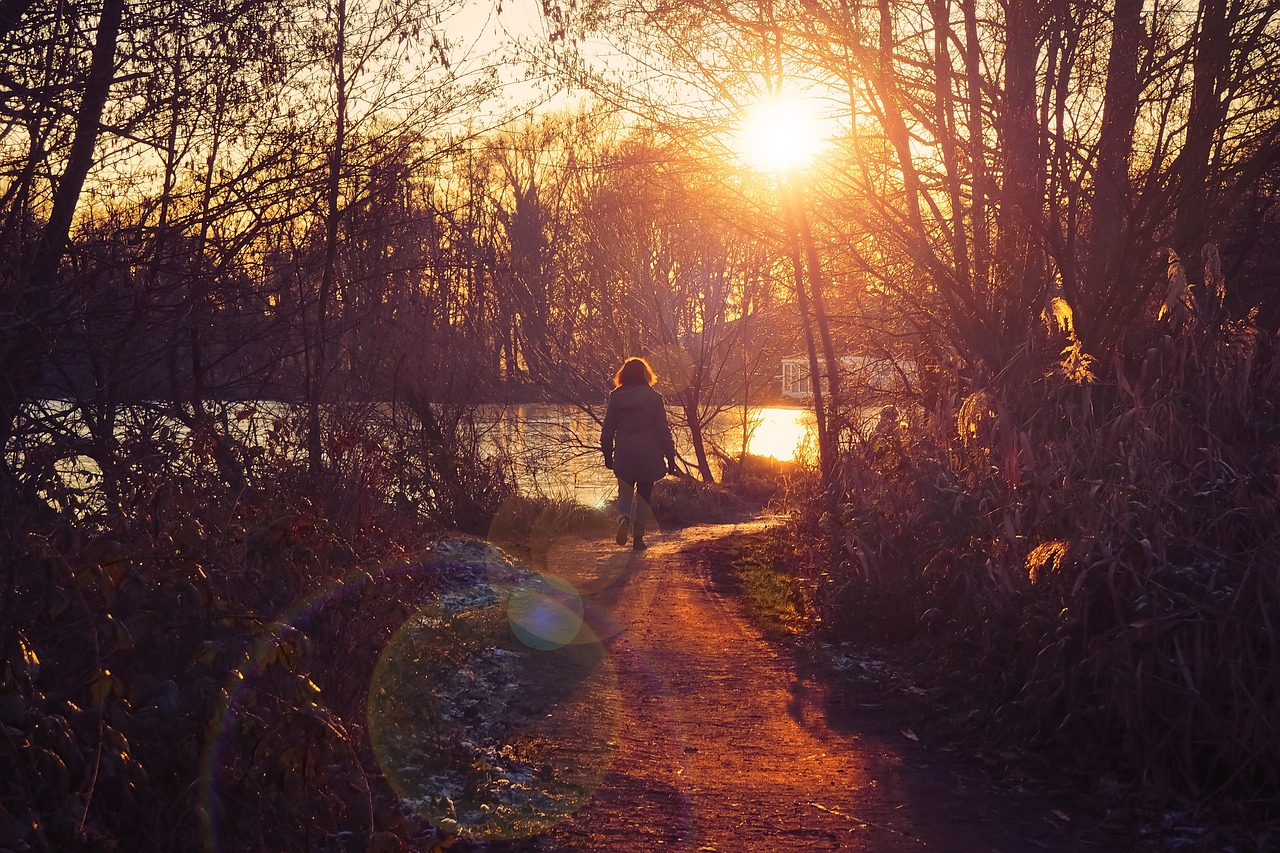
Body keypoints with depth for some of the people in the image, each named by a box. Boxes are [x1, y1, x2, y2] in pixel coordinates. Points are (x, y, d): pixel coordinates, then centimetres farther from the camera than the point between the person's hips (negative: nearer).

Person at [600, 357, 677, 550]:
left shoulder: (615, 397, 0)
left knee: (625, 492, 12)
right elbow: (663, 430, -6)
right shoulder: (654, 398, -6)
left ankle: (624, 517, -19)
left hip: (624, 455, 1)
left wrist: (607, 455, 15)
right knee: (643, 495, 11)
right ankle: (638, 536, 8)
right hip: (649, 455, -1)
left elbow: (607, 430, 4)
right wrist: (670, 456, 1)